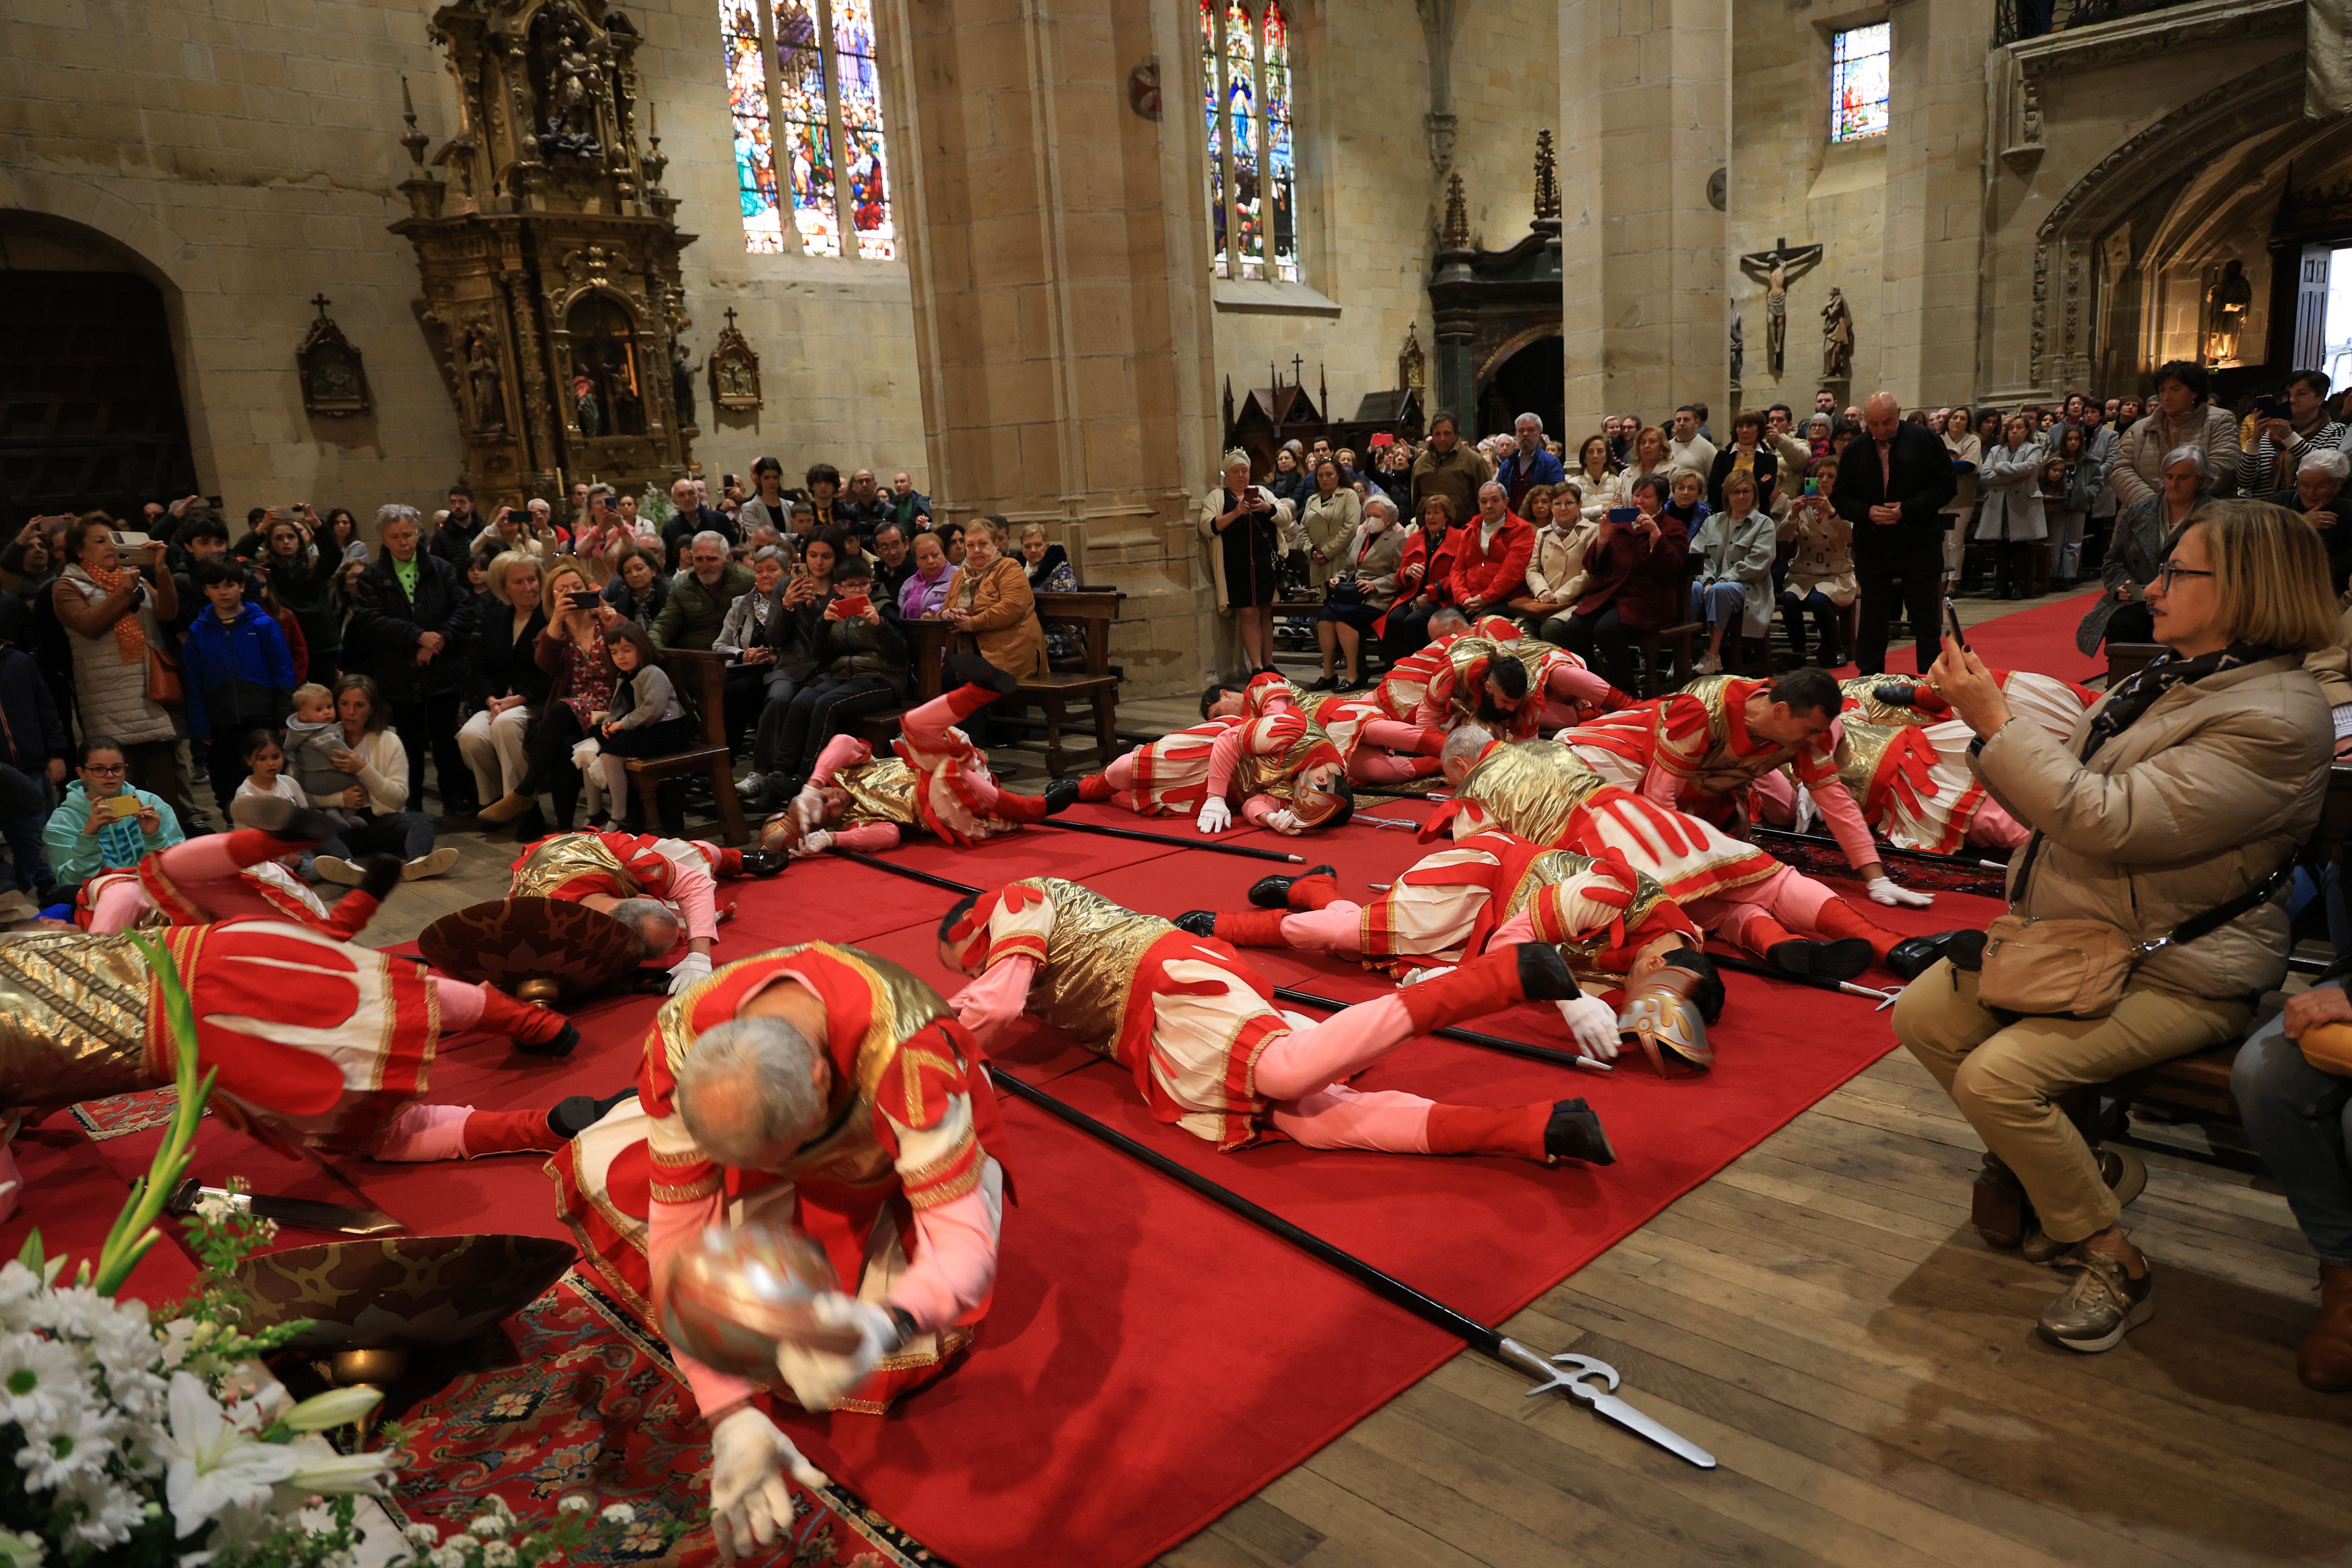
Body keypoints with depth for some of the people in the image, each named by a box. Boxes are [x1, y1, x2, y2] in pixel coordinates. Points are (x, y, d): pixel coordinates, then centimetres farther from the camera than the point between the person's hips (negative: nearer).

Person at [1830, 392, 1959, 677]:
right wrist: (1867, 512, -13)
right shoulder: (1855, 450, 5)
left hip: (1920, 545, -2)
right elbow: (1839, 498, 6)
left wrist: (1908, 509, -16)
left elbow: (1946, 484, -5)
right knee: (1872, 618, 7)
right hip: (1872, 547, 2)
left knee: (1925, 616, 5)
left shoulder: (1926, 441, -3)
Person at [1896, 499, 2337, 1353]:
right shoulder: (2175, 677, 8)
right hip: (2073, 930, 9)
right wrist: (1988, 719, -2)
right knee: (1924, 1015, -2)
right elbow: (2065, 796, 15)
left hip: (2177, 972, -9)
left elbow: (2110, 821, -29)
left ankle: (2112, 1262, 1)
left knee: (1997, 1077, -23)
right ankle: (2044, 1164, 18)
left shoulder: (2274, 722, -22)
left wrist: (1996, 723, -25)